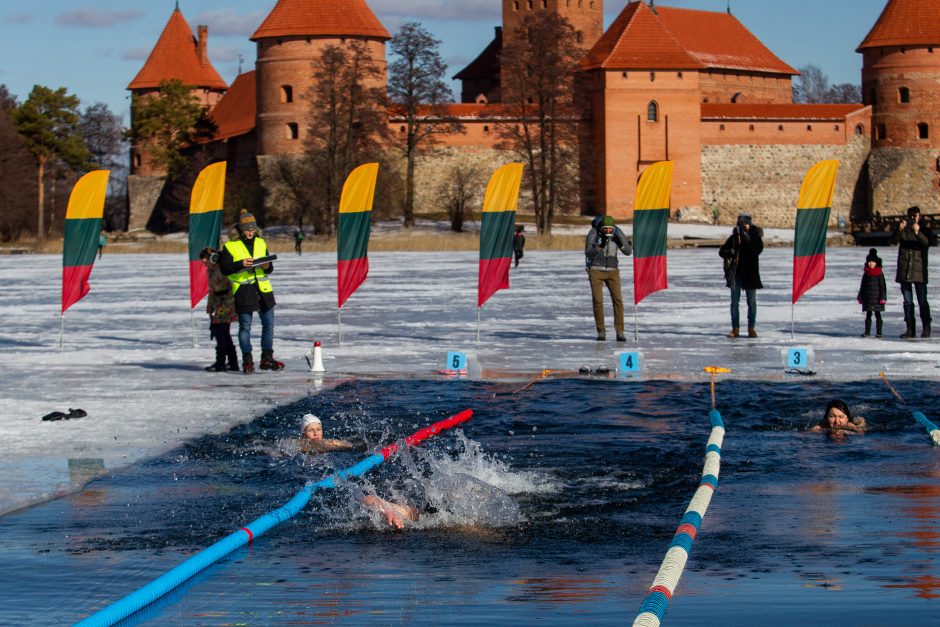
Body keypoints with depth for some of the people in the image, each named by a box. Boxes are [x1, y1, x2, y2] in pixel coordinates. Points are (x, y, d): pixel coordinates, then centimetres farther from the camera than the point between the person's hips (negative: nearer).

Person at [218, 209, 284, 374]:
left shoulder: (261, 243, 12)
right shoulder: (230, 246, -2)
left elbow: (270, 268, 17)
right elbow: (224, 269, -7)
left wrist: (268, 266, -6)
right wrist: (241, 264, -20)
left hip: (263, 289, 4)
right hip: (243, 291, -4)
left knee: (269, 324, 5)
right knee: (245, 327, 0)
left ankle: (267, 358, 15)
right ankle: (247, 360, 8)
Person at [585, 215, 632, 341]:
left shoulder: (617, 234, -5)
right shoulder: (593, 234, -13)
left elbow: (628, 251, -6)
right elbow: (588, 253, -21)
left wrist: (621, 244, -26)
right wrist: (600, 246, -37)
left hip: (612, 271, 2)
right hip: (596, 270, -2)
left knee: (617, 300, -10)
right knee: (597, 300, -9)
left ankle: (620, 332, -7)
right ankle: (601, 332, 3)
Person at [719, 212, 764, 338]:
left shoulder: (754, 237, -2)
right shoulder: (734, 237, 4)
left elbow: (757, 250, -18)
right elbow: (721, 251, 9)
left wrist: (746, 237, -21)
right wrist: (729, 252, -13)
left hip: (750, 273, -2)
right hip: (736, 272, 2)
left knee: (752, 302, 3)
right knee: (735, 302, 4)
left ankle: (751, 329, 11)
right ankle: (735, 329, 10)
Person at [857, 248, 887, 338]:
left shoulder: (879, 274, -4)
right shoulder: (866, 274, 7)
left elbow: (883, 286, -5)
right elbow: (862, 286, 12)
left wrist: (883, 297, -12)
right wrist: (860, 297, 9)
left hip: (877, 298, -3)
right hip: (867, 298, 3)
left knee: (877, 315, 2)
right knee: (868, 315, 8)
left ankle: (879, 332, 6)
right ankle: (867, 331, 12)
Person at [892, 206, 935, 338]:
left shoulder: (925, 231, 7)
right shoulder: (904, 230, 11)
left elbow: (929, 242, -13)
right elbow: (894, 241, -6)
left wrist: (918, 233, -29)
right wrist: (899, 230, -25)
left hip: (919, 270, -3)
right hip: (904, 271, 3)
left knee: (922, 301, -7)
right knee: (907, 301, 4)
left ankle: (926, 328, -4)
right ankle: (910, 329, 7)